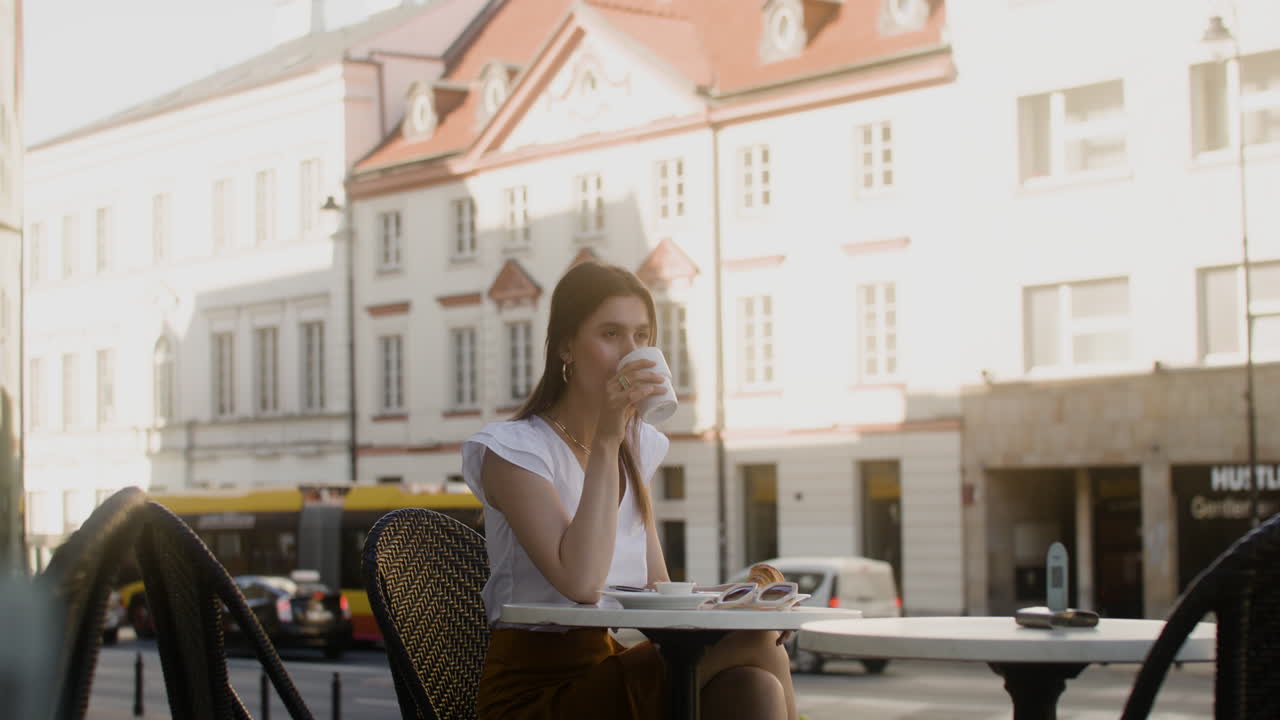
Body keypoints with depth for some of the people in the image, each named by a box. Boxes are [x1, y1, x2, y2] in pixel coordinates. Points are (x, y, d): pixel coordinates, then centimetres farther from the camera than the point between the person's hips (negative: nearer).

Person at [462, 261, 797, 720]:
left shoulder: (637, 447, 15)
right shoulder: (512, 449, -7)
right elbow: (581, 582, -22)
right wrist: (605, 441, -19)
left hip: (619, 675, 7)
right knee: (759, 650, -27)